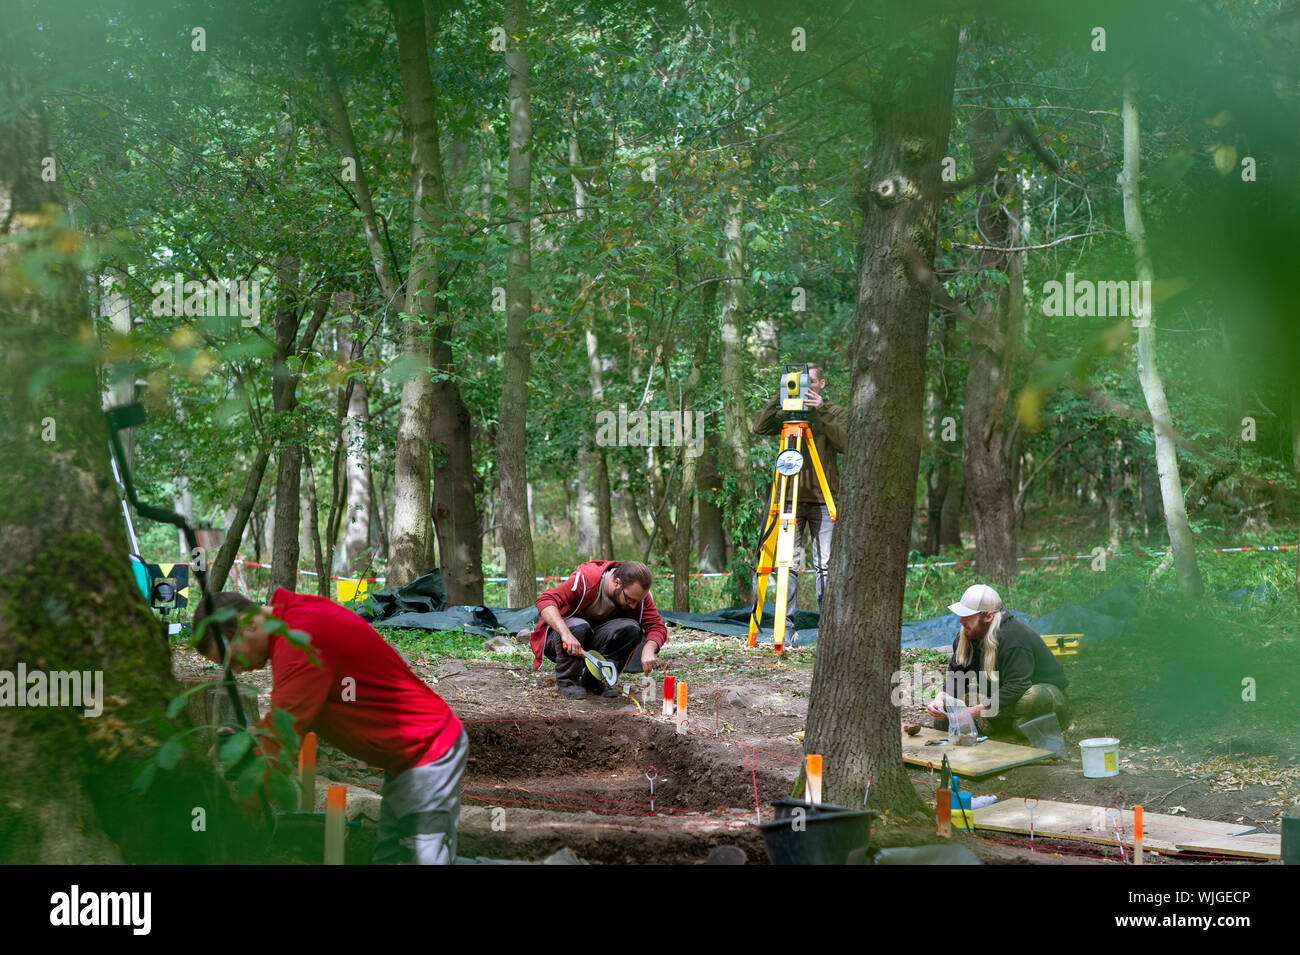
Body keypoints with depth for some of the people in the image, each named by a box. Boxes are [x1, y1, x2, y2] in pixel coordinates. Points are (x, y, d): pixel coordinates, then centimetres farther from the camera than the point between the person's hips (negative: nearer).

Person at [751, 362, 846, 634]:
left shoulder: (834, 412, 6)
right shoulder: (786, 413, 10)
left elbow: (843, 443, -10)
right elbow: (759, 427, -3)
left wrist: (822, 412, -19)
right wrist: (778, 401, -12)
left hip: (823, 501, -1)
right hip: (791, 500, 2)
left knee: (825, 565, -4)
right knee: (788, 564, -2)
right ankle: (787, 625, 2)